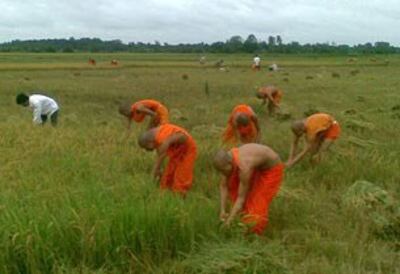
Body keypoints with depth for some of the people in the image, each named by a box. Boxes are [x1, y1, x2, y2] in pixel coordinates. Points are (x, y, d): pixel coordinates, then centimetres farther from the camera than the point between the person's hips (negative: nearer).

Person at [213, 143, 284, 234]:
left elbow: (241, 198, -34)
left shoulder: (244, 167, -40)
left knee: (258, 203, -9)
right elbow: (223, 186, -11)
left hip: (272, 169, -7)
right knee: (232, 184, 1)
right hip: (258, 166, 8)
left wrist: (229, 221, -31)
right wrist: (223, 210, -15)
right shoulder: (227, 158, -19)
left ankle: (255, 233, 8)